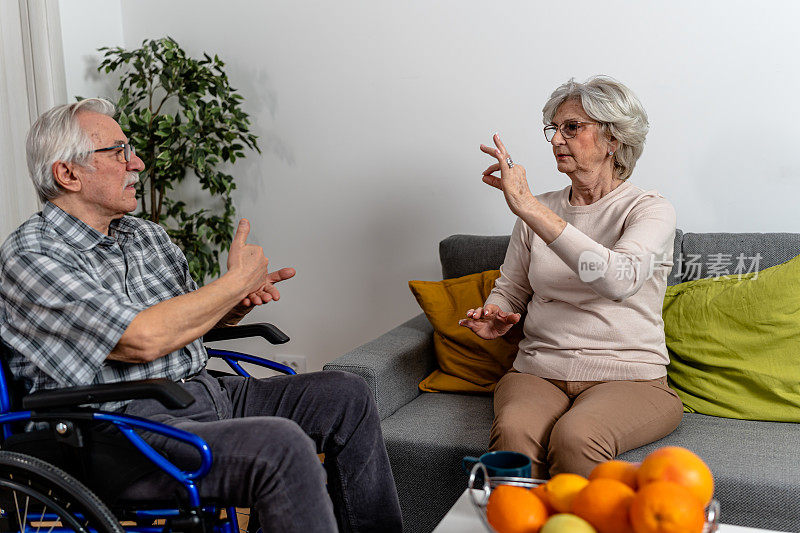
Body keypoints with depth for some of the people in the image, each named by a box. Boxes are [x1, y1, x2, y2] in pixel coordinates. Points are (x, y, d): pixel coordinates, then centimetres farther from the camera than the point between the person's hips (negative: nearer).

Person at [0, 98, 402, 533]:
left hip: (205, 392, 9)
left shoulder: (146, 235, 14)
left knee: (347, 397, 1)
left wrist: (238, 304, 2)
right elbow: (144, 339, -24)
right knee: (281, 446, -31)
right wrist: (236, 281, -13)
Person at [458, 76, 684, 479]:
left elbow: (618, 279, -24)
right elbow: (509, 290, 21)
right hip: (537, 373, 3)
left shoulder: (650, 210, -2)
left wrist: (530, 208, -28)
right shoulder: (538, 211, 14)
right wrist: (493, 317, -5)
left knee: (575, 438, -35)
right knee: (513, 434, -31)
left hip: (628, 377, -3)